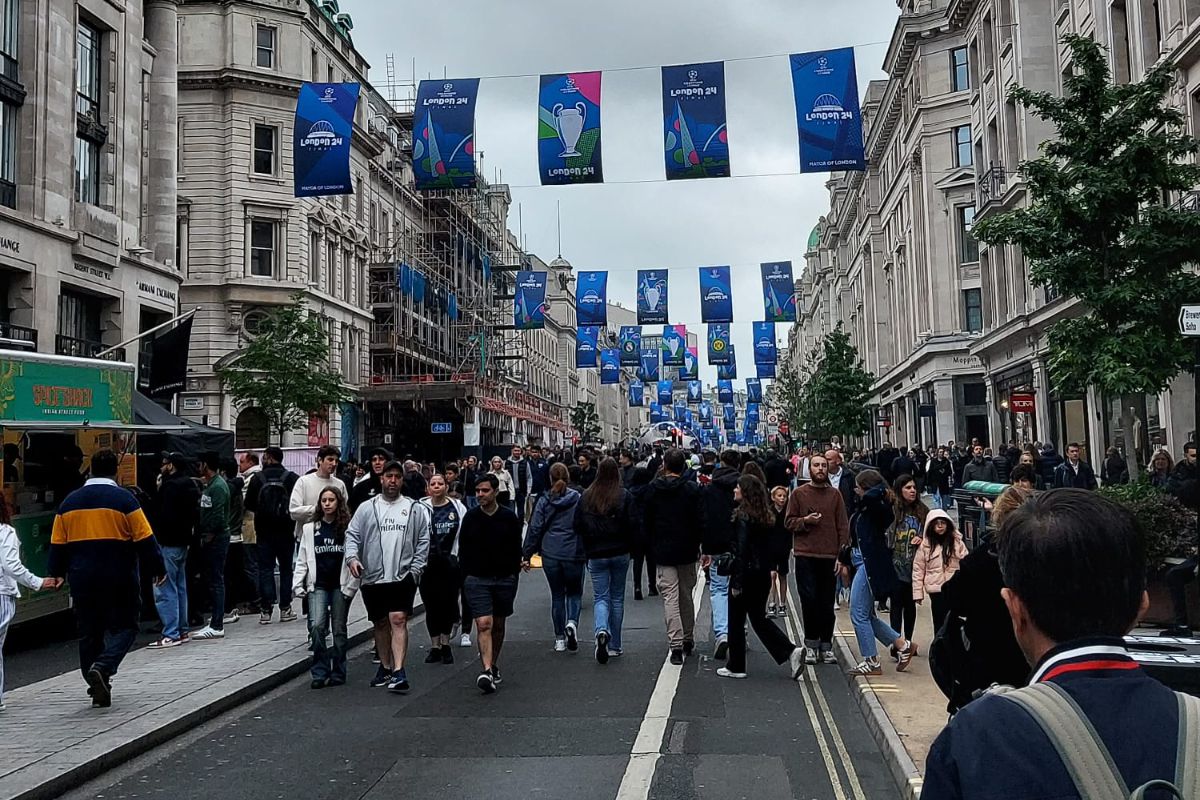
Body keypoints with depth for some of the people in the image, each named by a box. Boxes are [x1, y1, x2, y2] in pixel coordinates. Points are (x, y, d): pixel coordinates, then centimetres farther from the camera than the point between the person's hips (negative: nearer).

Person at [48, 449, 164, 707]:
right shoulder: (124, 499, -7)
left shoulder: (69, 501, 7)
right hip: (120, 579, -4)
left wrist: (57, 572, 25)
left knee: (89, 632, 12)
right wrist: (158, 569, 1)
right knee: (124, 626, 8)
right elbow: (144, 539, -8)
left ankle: (99, 690, 15)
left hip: (82, 580, 4)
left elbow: (58, 543, 12)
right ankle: (102, 667, -16)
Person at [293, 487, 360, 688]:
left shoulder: (348, 528, 2)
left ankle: (338, 673, 15)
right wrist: (298, 585, 2)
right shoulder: (310, 529, 10)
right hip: (318, 585, 1)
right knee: (317, 626, -14)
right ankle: (319, 672, -5)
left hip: (340, 586, -1)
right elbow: (302, 559, 10)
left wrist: (351, 585, -7)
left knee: (339, 630, 5)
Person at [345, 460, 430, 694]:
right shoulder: (366, 508, 9)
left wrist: (415, 569, -4)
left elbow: (423, 541, 6)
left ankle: (398, 672, -18)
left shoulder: (415, 509, 7)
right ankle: (385, 667, 29)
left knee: (398, 620, -14)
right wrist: (352, 556, -14)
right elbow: (352, 535, 4)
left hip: (402, 576, -2)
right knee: (380, 623, 14)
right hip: (372, 577, 2)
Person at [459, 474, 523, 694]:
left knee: (499, 625, 13)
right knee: (484, 624, -14)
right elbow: (463, 549, 7)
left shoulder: (509, 517, 0)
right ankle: (487, 670, -21)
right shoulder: (470, 517, 1)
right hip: (477, 579, -1)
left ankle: (494, 666, 30)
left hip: (504, 579, 1)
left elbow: (516, 548, 7)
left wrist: (514, 574, 2)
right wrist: (467, 576, 2)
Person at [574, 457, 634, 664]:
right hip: (620, 553, 0)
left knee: (601, 597, 6)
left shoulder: (586, 497, -2)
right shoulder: (624, 496, -9)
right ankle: (614, 645, 18)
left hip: (596, 555, 1)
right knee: (617, 597, 12)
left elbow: (578, 525, 1)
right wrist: (625, 542, 8)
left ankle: (602, 630, -24)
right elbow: (633, 524, -10)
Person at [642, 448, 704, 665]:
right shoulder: (692, 489, -7)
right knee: (686, 595, 15)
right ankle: (688, 640, 26)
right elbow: (699, 521, -7)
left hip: (663, 551, -1)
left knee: (670, 597, -1)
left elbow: (646, 521, 2)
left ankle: (676, 645, -11)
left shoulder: (653, 488, -3)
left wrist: (653, 545, 12)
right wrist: (696, 545, 7)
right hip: (687, 551, 1)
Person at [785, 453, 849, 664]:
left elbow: (843, 525, 6)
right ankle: (811, 645, 9)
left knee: (827, 603, 4)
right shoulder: (799, 494, 5)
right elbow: (788, 522, 7)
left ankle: (826, 646, 13)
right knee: (809, 601, -2)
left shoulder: (835, 495, 8)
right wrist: (805, 521, -11)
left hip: (829, 556, 1)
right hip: (805, 555, -1)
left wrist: (843, 554, -2)